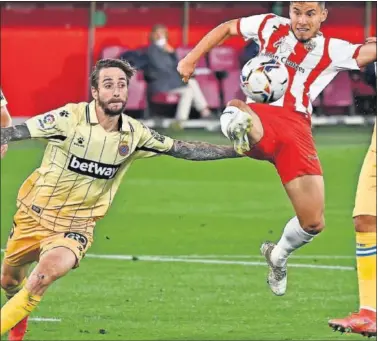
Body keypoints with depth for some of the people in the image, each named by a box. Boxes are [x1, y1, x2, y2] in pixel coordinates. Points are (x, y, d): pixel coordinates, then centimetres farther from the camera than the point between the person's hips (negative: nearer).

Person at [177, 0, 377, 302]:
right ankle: (240, 130, -77)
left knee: (313, 222, -2)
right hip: (259, 114, -1)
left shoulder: (332, 51, 11)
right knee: (235, 109, -41)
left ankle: (278, 256, 29)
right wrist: (192, 59, 20)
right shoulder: (271, 27, 15)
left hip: (297, 127, 1)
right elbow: (226, 28, 28)